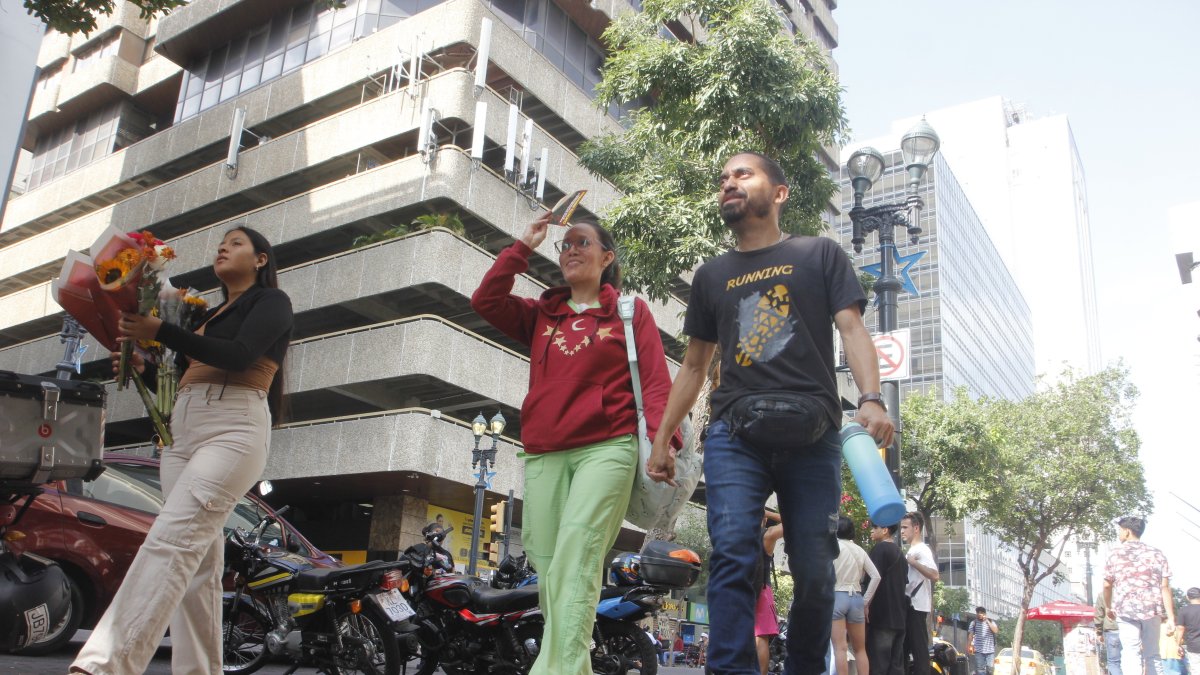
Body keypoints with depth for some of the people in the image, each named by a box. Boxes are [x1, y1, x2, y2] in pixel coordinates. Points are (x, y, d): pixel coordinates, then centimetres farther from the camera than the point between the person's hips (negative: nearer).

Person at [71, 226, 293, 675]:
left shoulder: (271, 300, 7)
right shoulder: (206, 316, 30)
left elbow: (239, 355, -12)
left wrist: (160, 332, -16)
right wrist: (143, 368, 10)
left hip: (233, 429, -8)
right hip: (183, 433, 8)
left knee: (172, 538, -24)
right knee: (197, 560, -1)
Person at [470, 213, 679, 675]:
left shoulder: (630, 311, 12)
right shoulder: (540, 315, 22)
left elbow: (655, 380, 2)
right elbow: (485, 302, 8)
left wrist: (662, 440, -13)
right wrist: (523, 247, 11)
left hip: (607, 449, -4)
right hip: (543, 457, 4)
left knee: (574, 562, -20)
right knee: (549, 570, -1)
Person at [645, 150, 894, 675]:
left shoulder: (820, 254, 14)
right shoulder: (710, 276, 22)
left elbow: (851, 328, 3)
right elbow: (694, 364, 23)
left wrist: (871, 400, -15)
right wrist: (661, 438, 17)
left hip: (811, 433, -1)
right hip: (734, 433, 2)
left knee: (814, 571, 1)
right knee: (732, 555, -15)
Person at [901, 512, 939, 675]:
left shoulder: (922, 549, -9)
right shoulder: (912, 551, 19)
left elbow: (935, 575, -24)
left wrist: (912, 562, -25)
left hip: (916, 606, -10)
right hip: (909, 605, 10)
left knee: (918, 646, -10)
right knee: (905, 645, 11)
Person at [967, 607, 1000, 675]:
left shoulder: (991, 622, 8)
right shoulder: (974, 623, 3)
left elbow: (996, 631, -9)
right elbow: (970, 636, 2)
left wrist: (987, 621, -11)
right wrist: (969, 648, -4)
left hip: (990, 650, 2)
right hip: (979, 651, -1)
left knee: (990, 669, 3)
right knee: (980, 669, -3)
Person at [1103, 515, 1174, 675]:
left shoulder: (1116, 554, 3)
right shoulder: (1156, 554, 7)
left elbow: (1107, 585, 4)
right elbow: (1165, 587, 0)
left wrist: (1109, 608, 20)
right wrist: (1171, 618, -1)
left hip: (1126, 609, -2)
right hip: (1152, 608, 2)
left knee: (1131, 653, -4)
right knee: (1152, 654, 12)